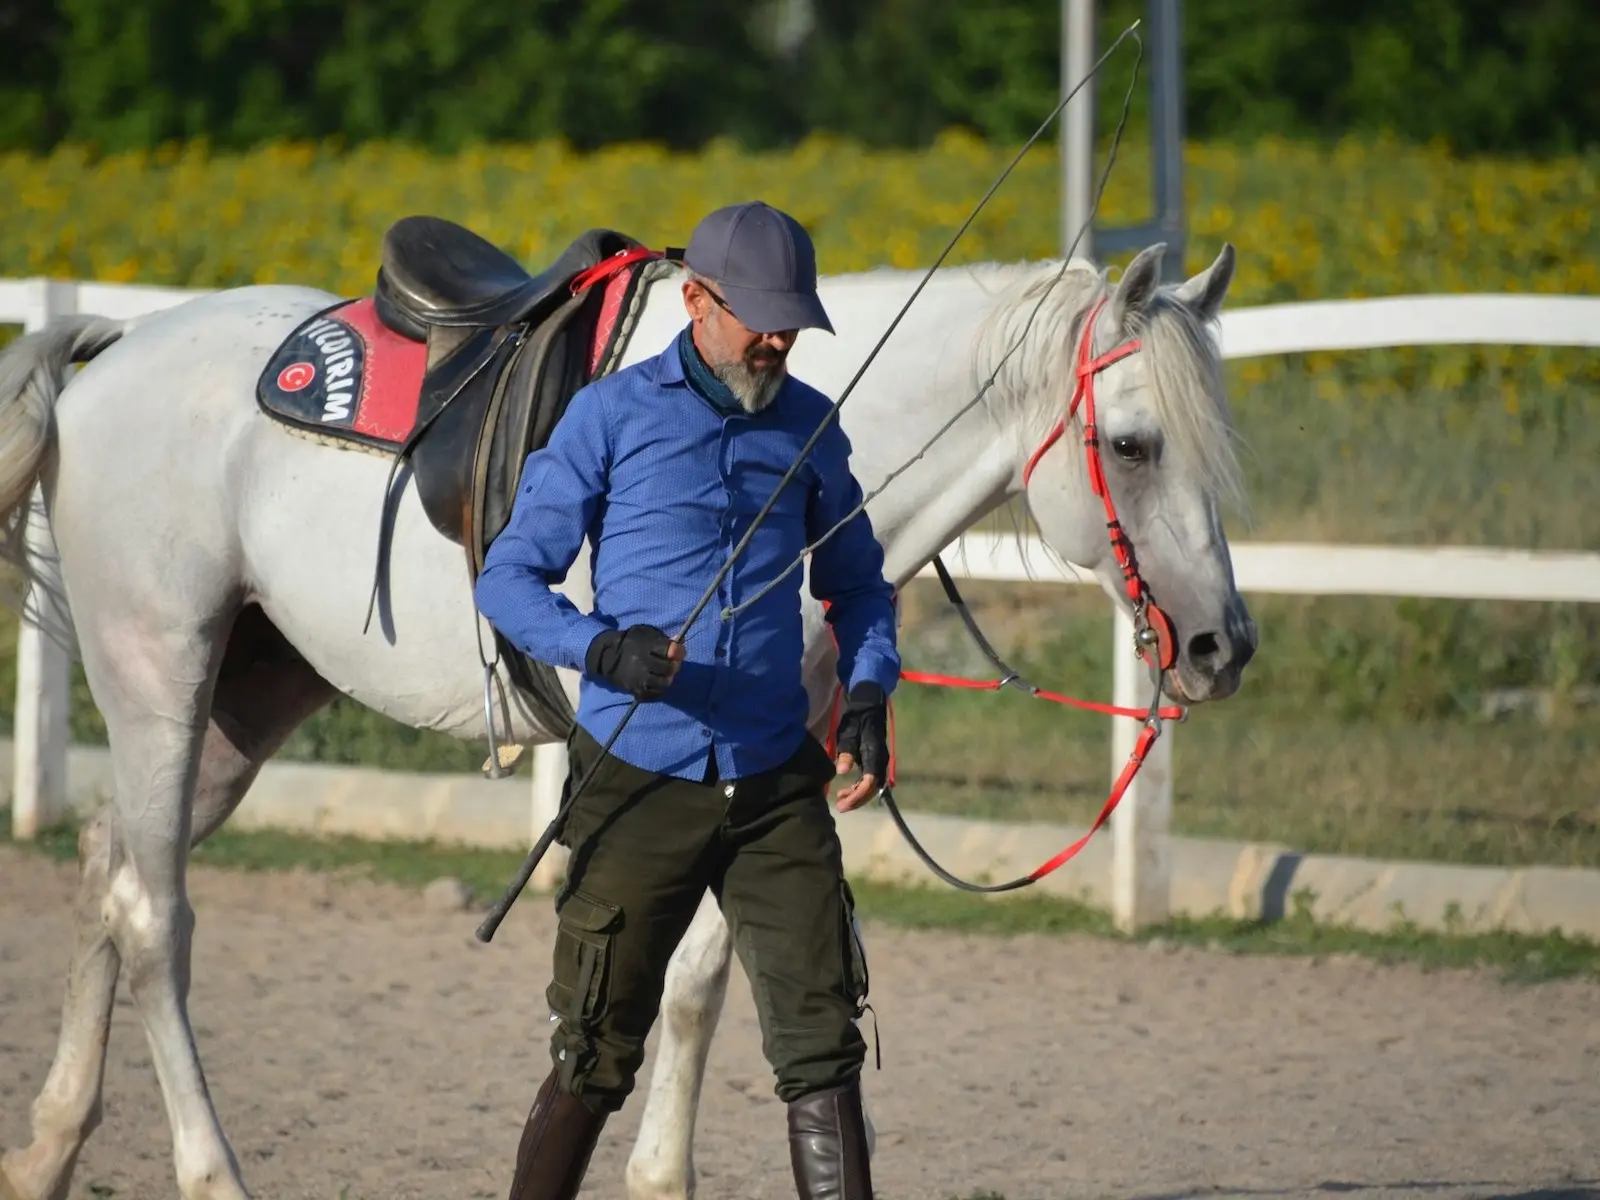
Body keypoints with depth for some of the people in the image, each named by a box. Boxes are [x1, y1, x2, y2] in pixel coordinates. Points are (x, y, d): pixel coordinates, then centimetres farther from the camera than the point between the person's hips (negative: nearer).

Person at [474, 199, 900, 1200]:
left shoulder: (811, 428, 8)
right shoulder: (613, 416, -3)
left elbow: (856, 582, 20)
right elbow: (510, 577, -3)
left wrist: (869, 691, 0)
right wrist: (600, 648, -22)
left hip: (777, 788, 3)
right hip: (639, 782, -3)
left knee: (823, 1041, -4)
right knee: (597, 1057, 5)